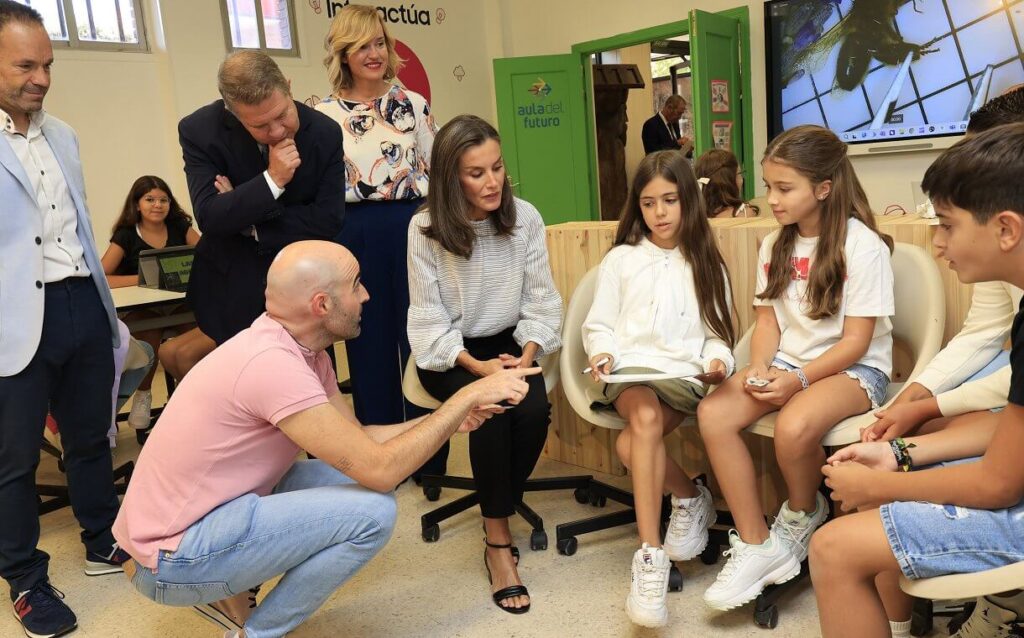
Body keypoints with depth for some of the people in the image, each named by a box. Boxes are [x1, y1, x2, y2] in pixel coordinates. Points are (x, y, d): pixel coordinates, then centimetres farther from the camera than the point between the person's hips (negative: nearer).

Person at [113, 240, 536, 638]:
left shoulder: (300, 349, 2)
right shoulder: (271, 362, -28)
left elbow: (359, 438, 7)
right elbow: (381, 469, -28)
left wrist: (451, 418, -1)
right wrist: (468, 396, -21)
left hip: (214, 509, 9)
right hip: (173, 558, -9)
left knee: (356, 478, 6)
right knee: (372, 509, -20)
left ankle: (227, 593, 13)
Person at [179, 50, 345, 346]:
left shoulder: (325, 132, -14)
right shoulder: (199, 130, -15)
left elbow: (330, 220, -15)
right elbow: (208, 218, -22)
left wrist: (248, 223, -18)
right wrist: (272, 180, -32)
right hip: (231, 286, 0)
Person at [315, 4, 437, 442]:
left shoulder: (413, 103, 5)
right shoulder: (324, 115, 2)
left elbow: (436, 172, 8)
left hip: (411, 231, 0)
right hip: (355, 239, 0)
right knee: (369, 348, 8)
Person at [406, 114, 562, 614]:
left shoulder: (525, 218, -5)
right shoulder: (425, 229, -12)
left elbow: (540, 301, -2)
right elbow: (430, 319, -11)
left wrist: (525, 357, -18)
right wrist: (477, 366, -24)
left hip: (509, 344, 3)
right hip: (448, 353, -2)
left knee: (534, 410, -26)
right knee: (492, 411, -30)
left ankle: (498, 511, 0)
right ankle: (498, 541, -13)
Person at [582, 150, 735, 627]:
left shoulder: (706, 263, 16)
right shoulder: (620, 259, 13)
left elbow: (716, 334, 14)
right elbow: (599, 325, 12)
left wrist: (717, 360, -9)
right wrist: (603, 353, -10)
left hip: (684, 375, -1)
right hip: (630, 371, 1)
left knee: (631, 443, -30)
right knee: (644, 417, -36)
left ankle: (651, 557, -17)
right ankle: (691, 498, -14)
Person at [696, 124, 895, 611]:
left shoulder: (862, 246, -11)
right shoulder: (775, 246, 8)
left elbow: (856, 341, -13)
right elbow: (768, 318, 6)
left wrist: (798, 379, -24)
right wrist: (759, 369, -13)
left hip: (853, 369, -5)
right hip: (787, 364, 6)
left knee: (793, 426, -36)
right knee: (713, 413, -22)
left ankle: (802, 517, -1)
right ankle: (757, 544, -13)